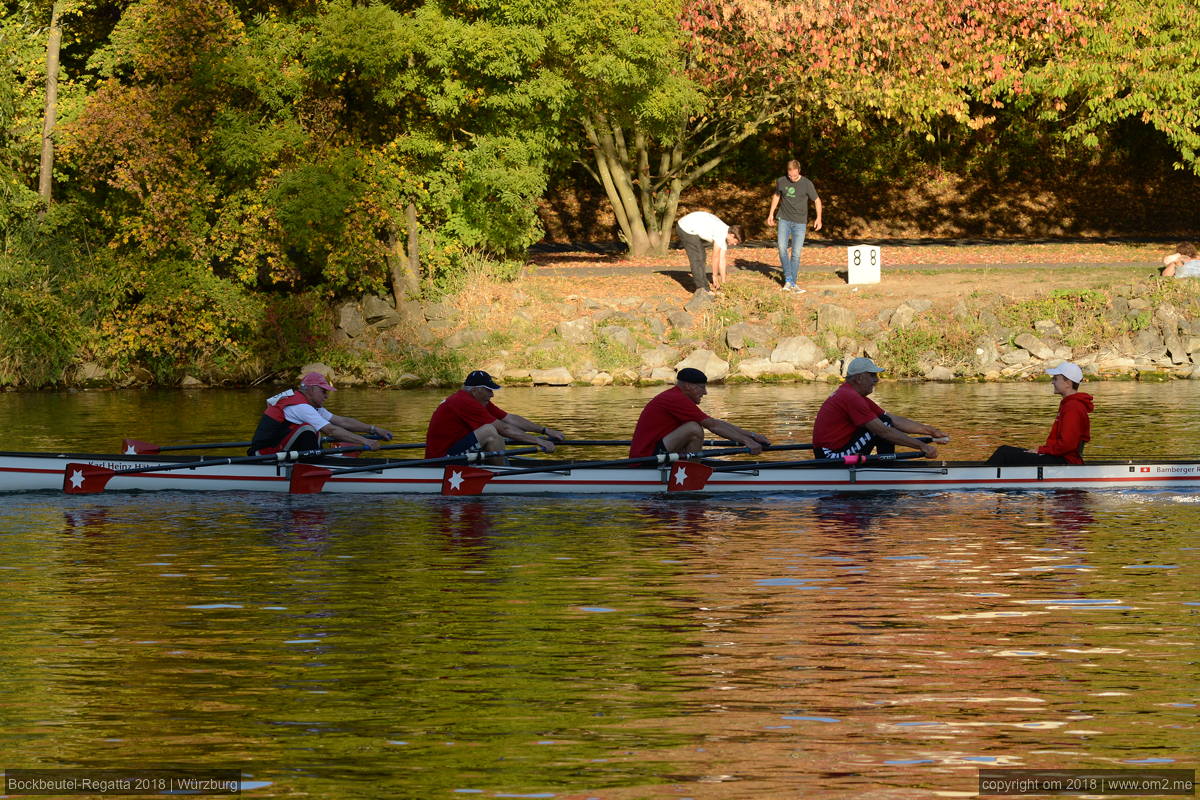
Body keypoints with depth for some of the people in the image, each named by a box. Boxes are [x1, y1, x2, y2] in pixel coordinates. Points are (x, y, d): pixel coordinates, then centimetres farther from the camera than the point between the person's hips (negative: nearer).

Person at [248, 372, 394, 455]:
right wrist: (364, 441, -29)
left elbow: (342, 421, 10)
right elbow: (331, 430, -26)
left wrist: (373, 429, 3)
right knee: (307, 430, -22)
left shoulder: (312, 406, 14)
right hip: (265, 454, -10)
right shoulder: (300, 407, -19)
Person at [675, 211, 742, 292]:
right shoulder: (721, 234, -22)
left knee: (701, 257, 13)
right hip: (686, 228, -10)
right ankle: (701, 288, -8)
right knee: (697, 259, -10)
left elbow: (722, 259, 11)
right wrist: (715, 276, -7)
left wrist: (723, 281, 12)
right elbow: (715, 257, -17)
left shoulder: (724, 235, 6)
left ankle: (704, 288, 18)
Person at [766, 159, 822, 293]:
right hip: (784, 220, 2)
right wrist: (771, 214, 17)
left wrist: (818, 218, -6)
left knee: (796, 253, -4)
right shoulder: (781, 182, 0)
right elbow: (776, 196, 18)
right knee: (782, 247, -15)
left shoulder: (807, 184, -6)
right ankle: (788, 279, -9)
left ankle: (792, 282, 6)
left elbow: (817, 200, 3)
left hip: (800, 222, -2)